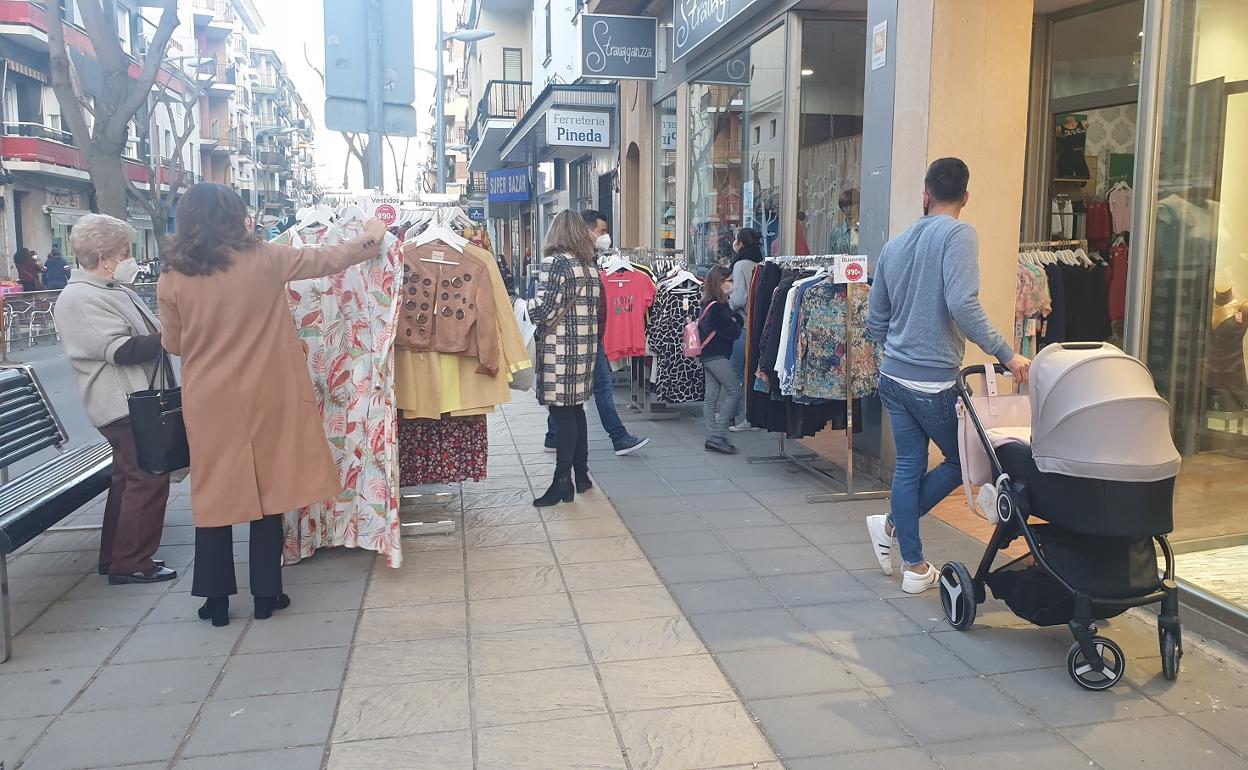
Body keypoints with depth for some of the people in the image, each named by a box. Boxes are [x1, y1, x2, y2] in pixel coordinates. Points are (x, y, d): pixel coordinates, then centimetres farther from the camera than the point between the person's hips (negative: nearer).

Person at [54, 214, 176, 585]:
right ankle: (132, 564, 3)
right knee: (148, 479, -7)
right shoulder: (80, 299, -16)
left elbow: (146, 333, 23)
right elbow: (122, 350, -23)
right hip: (125, 403, -11)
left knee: (128, 478, 17)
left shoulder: (110, 289, 15)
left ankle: (115, 558, 27)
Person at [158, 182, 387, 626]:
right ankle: (266, 594, 17)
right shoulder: (264, 261, -8)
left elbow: (173, 345, 7)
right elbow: (328, 260, 5)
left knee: (215, 495, 11)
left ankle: (216, 599, 16)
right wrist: (371, 239, 21)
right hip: (266, 398, -1)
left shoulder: (172, 279, -5)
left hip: (208, 403, 1)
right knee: (268, 488, 10)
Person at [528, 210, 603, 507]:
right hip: (585, 345, 7)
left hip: (560, 348, -7)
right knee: (576, 409, 15)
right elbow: (597, 305, 13)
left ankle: (563, 482, -1)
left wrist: (527, 304, 4)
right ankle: (581, 474, 22)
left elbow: (545, 308, -15)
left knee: (562, 412, -4)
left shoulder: (555, 261, -10)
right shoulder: (591, 265, 11)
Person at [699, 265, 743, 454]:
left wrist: (734, 321, -1)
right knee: (734, 391, -8)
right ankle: (718, 435, -10)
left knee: (712, 396, 9)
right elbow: (732, 333, -16)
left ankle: (712, 438, 12)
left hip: (709, 355, 10)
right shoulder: (717, 307, -16)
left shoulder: (709, 304, 13)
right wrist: (737, 322, 2)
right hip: (716, 355, -10)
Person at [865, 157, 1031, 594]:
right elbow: (962, 305, -25)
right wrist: (1006, 354, -18)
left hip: (892, 376, 7)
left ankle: (915, 567, 19)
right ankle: (893, 524, 15)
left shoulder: (894, 245, 10)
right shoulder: (958, 234, -11)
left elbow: (875, 321, 17)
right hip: (934, 382, -7)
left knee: (909, 465, 12)